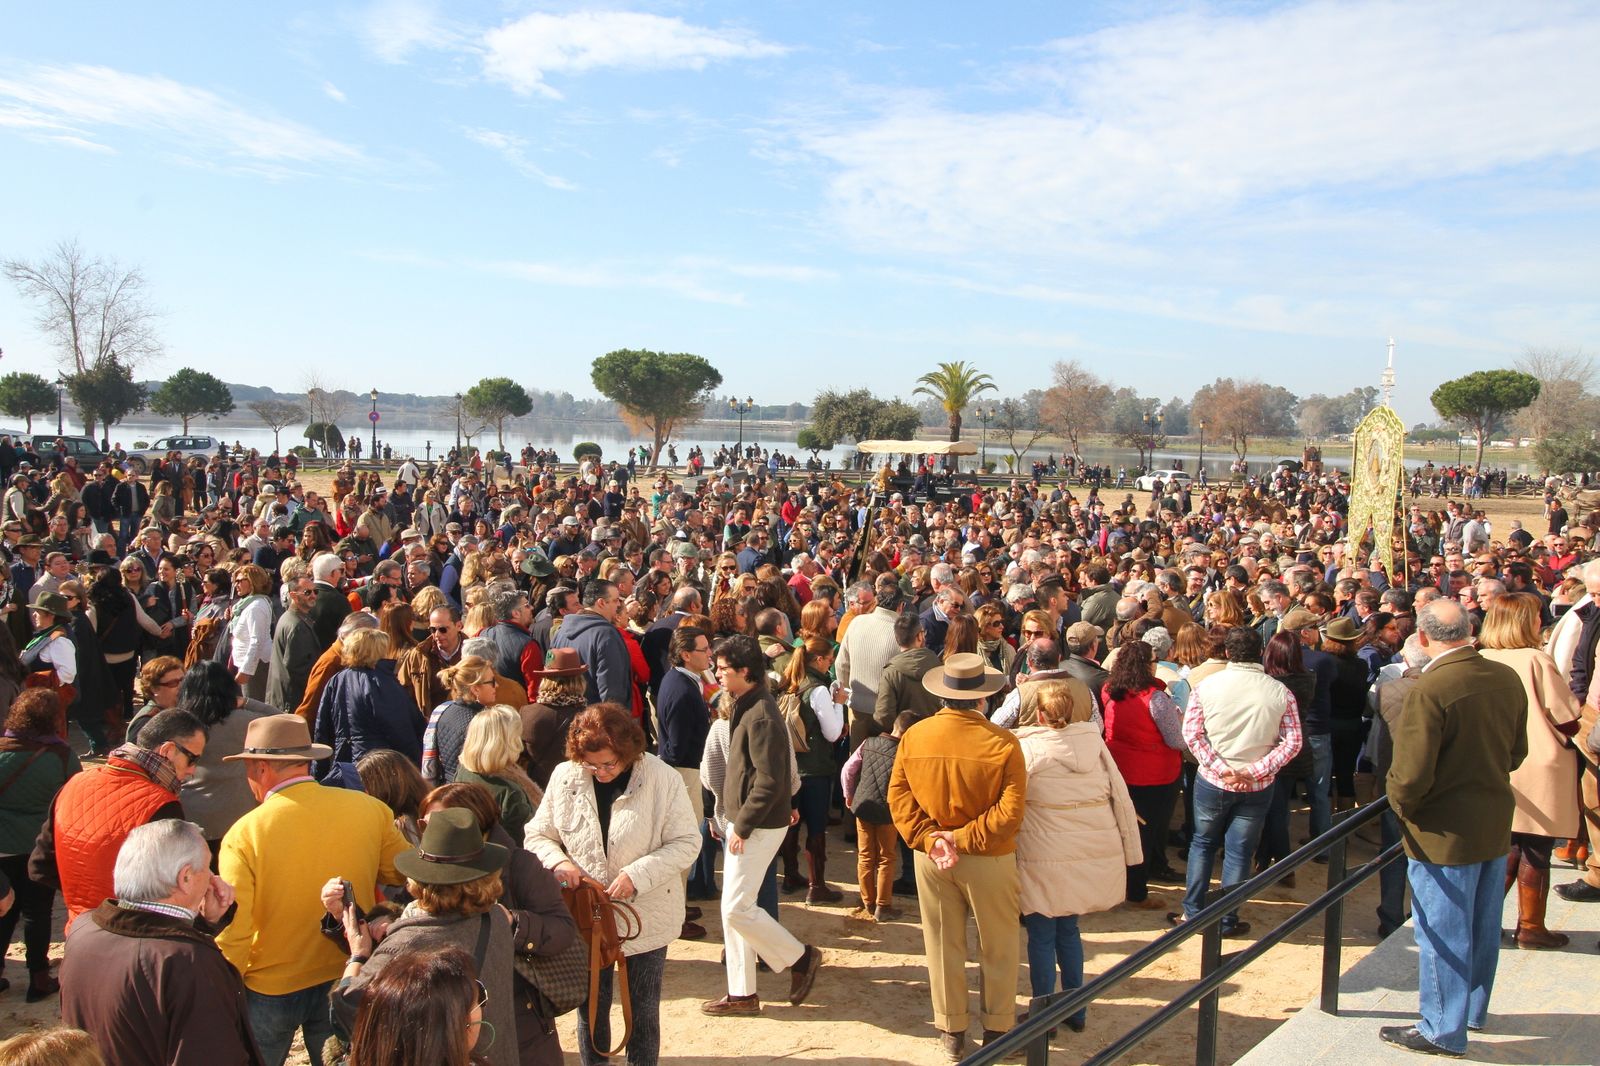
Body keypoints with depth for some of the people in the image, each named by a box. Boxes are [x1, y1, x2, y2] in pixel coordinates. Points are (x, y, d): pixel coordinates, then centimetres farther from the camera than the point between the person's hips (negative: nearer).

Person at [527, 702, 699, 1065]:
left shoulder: (662, 779, -16)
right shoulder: (564, 777, -7)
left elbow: (687, 842, -13)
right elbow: (538, 834, 3)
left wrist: (638, 875, -25)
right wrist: (558, 860, -19)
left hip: (646, 916, -2)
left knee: (643, 1009, 15)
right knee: (590, 1007, 19)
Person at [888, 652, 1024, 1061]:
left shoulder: (913, 736, -9)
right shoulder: (1003, 743, -18)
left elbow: (898, 796, -7)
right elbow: (1010, 810, -21)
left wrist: (928, 839, -11)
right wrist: (964, 839, -16)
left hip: (930, 859, 3)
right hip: (989, 859, -2)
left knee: (943, 946, 16)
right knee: (997, 947, 16)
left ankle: (951, 1031, 27)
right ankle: (997, 1028, 28)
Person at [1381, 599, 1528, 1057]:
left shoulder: (1430, 688, -26)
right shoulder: (1508, 678, -3)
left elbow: (1411, 774, -25)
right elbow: (1516, 752, 10)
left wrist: (1402, 804, -6)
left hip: (1445, 831, -7)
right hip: (1497, 823, 7)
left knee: (1443, 934, 6)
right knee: (1483, 926, 22)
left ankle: (1443, 1030, 18)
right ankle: (1474, 1009, 39)